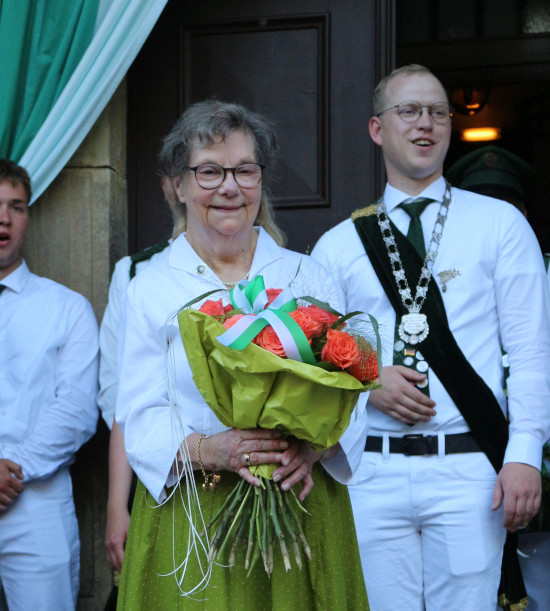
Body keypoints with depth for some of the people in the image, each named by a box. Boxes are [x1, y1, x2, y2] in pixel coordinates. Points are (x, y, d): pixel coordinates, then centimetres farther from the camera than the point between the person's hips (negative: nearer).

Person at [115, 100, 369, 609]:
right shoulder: (150, 289, 5)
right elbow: (140, 419, -1)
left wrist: (315, 445, -17)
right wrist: (206, 449, -20)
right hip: (189, 520, -1)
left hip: (302, 505, 1)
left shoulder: (306, 275, 9)